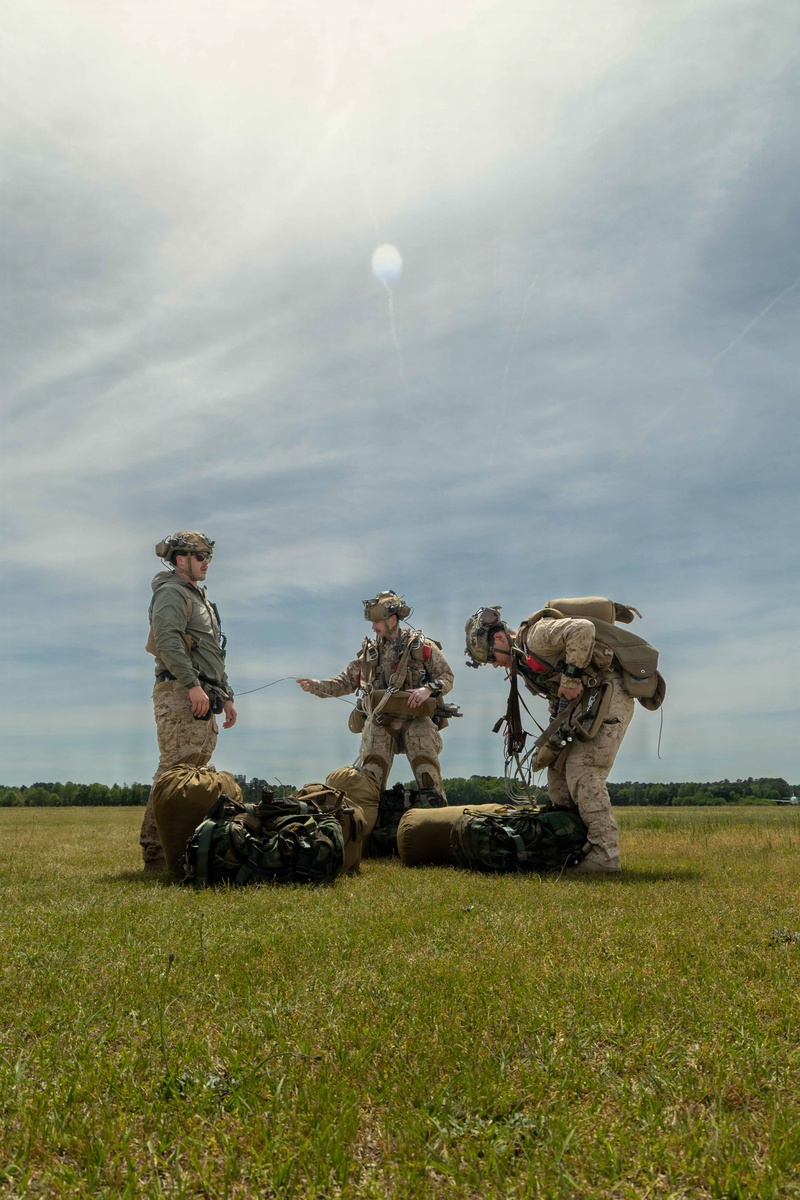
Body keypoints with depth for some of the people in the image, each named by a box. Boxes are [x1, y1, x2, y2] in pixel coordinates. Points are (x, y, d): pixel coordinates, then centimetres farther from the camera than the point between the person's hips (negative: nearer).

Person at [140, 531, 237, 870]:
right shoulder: (171, 592, -4)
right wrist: (192, 685, -27)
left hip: (203, 701, 10)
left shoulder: (200, 598, 26)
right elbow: (167, 639, -21)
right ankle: (155, 851, -8)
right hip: (180, 695, -10)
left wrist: (226, 696, 24)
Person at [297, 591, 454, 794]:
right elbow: (346, 682, 17)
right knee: (370, 772, -10)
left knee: (426, 768, -13)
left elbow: (447, 677, 6)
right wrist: (315, 686, 3)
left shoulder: (422, 646, 6)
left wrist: (428, 689, -14)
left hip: (416, 718, -2)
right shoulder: (369, 652, 16)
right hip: (379, 721, 3)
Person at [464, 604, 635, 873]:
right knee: (558, 770, 9)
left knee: (583, 774, -15)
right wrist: (552, 739, 10)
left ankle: (604, 856, -12)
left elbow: (583, 629, -27)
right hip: (585, 703, 10)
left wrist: (571, 678, -23)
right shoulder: (524, 659, 18)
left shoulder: (537, 634, -11)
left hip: (607, 697, -10)